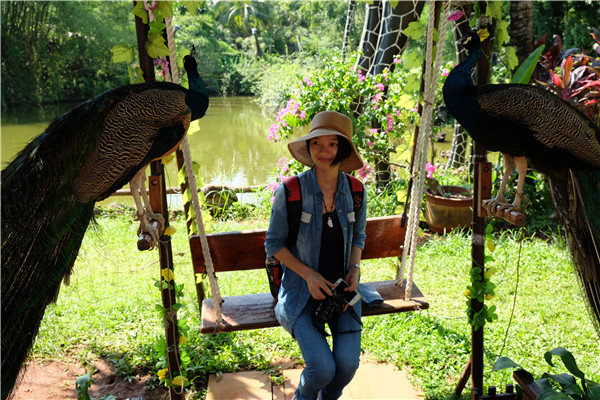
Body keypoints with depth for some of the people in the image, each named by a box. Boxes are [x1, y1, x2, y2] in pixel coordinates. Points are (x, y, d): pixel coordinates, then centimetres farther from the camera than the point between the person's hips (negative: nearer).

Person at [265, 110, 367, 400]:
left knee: (348, 363, -13)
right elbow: (273, 244, -4)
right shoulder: (290, 191, -13)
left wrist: (354, 270, -4)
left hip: (342, 288, 3)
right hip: (302, 289, -3)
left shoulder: (355, 191, -2)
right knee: (322, 368, -18)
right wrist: (309, 275, -14)